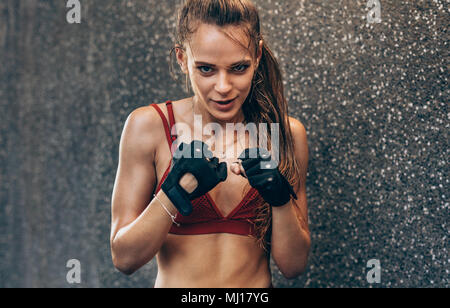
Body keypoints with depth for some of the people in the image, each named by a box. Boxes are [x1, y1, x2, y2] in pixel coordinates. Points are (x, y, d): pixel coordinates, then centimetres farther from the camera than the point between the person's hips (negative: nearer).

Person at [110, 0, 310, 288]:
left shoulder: (287, 133, 0)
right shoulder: (149, 126, -5)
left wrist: (280, 197, -14)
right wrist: (177, 191, -18)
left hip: (258, 284, 1)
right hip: (175, 283, 0)